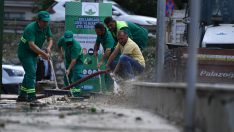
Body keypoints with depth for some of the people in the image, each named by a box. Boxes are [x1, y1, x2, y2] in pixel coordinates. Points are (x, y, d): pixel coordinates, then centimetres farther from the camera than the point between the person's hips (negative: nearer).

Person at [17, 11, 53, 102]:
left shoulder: (46, 27, -5)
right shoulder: (30, 28, -30)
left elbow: (50, 39, 5)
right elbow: (32, 45, -37)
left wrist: (48, 48, -17)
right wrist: (43, 54, -40)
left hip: (33, 54, 9)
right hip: (24, 52, -9)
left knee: (30, 73, 12)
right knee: (31, 72, -17)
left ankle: (22, 96, 20)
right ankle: (31, 96, -19)